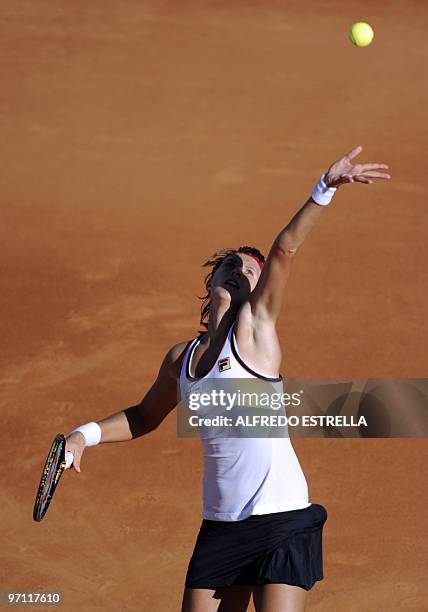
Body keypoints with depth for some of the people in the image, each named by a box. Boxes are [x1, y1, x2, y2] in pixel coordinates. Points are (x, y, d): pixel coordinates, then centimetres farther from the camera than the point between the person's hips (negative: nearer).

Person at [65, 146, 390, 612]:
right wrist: (86, 434, 18)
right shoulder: (180, 359, 13)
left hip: (282, 521, -5)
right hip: (220, 526, 5)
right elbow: (144, 417, 31)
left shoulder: (255, 328, -1)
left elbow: (284, 250, -15)